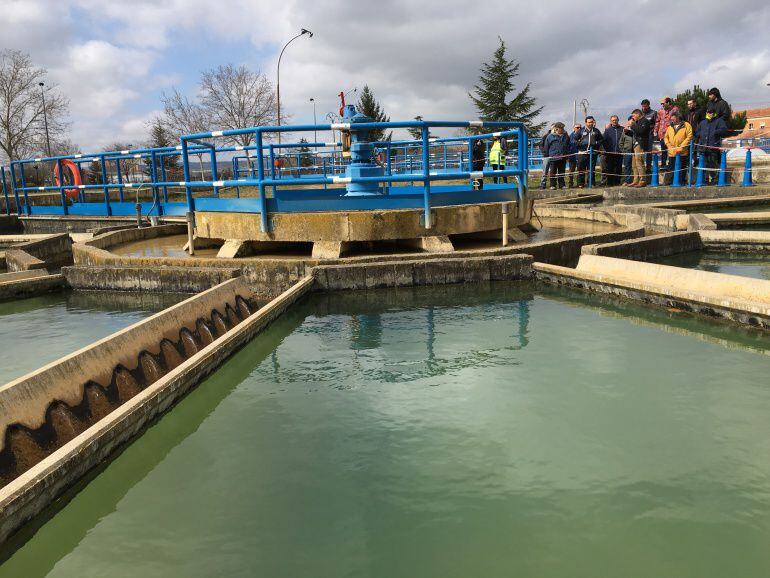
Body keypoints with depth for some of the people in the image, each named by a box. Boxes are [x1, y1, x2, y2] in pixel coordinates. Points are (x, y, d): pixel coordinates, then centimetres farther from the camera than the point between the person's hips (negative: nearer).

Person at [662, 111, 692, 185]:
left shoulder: (686, 125, -2)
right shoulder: (670, 127, 16)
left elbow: (689, 137, -8)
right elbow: (666, 137, 20)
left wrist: (682, 146, -15)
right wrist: (668, 144, 1)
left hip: (682, 152, -4)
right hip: (671, 152, 4)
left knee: (681, 168, 2)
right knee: (671, 168, 6)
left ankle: (681, 182, 9)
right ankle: (668, 181, 11)